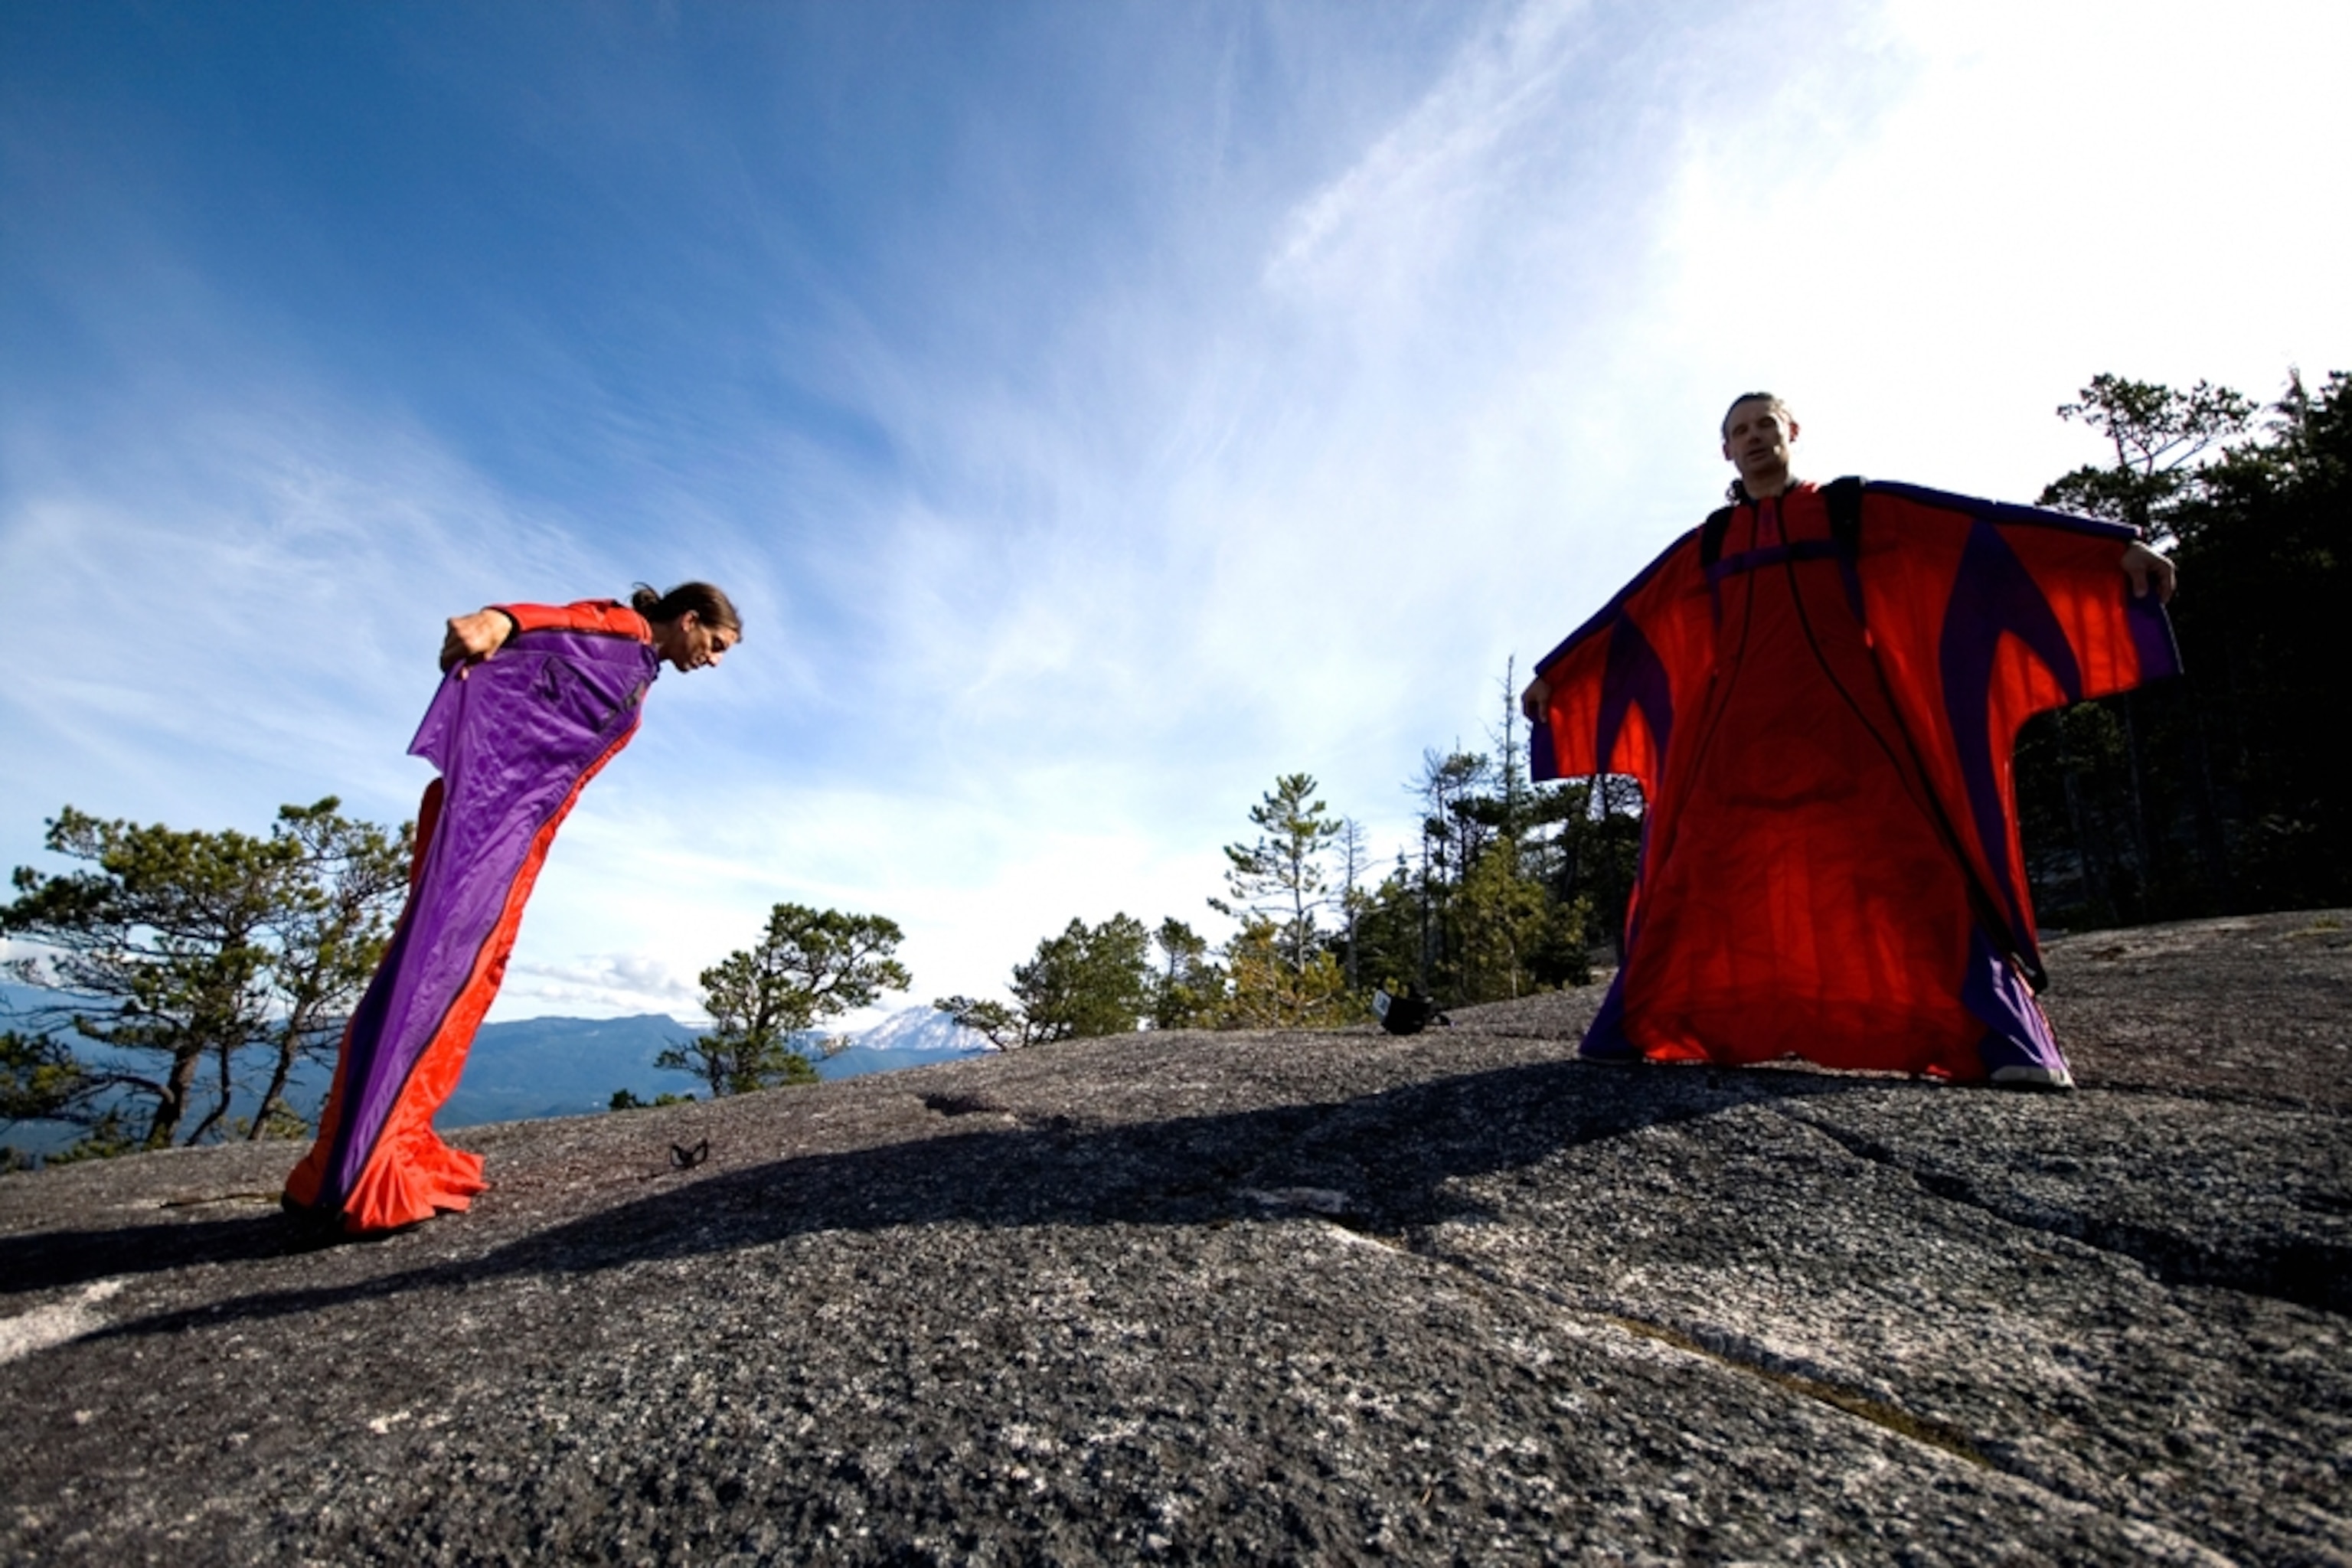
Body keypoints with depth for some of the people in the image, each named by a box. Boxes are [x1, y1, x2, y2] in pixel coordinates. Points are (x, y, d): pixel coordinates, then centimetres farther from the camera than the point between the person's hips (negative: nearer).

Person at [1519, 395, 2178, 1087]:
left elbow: (1978, 527, 8)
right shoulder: (1706, 544, 18)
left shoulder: (1852, 506, 14)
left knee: (1914, 865, -9)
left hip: (1845, 712, -1)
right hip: (1740, 724, 1)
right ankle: (1638, 1027, -1)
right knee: (1692, 872, -4)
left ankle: (2006, 1039, -2)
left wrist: (2113, 544, -2)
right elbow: (1627, 615, 18)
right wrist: (1554, 673, 18)